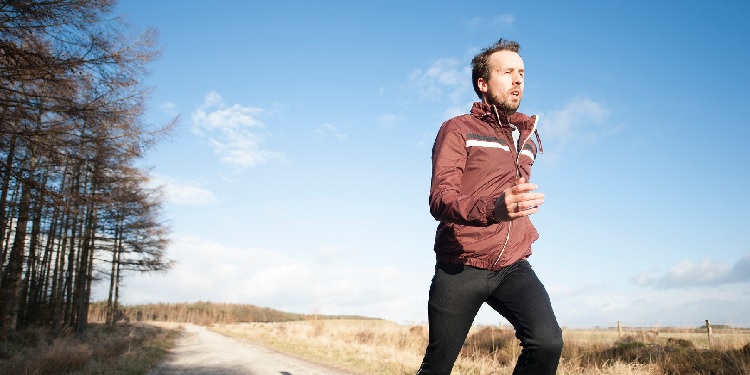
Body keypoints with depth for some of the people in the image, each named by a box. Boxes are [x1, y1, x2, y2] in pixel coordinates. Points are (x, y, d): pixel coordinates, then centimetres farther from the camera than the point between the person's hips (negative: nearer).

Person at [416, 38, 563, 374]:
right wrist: (493, 209, -36)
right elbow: (440, 199, -19)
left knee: (548, 342, -22)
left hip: (513, 267, 4)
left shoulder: (527, 136, 17)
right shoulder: (458, 129, -3)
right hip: (460, 267, -4)